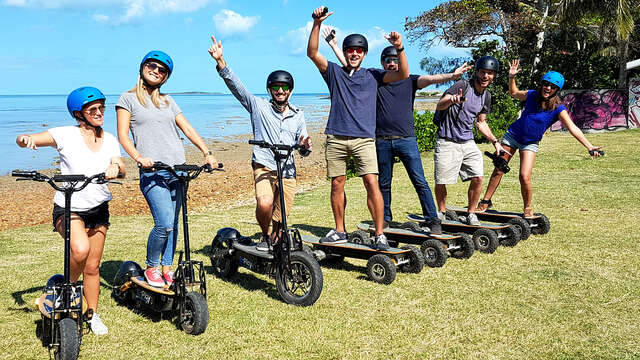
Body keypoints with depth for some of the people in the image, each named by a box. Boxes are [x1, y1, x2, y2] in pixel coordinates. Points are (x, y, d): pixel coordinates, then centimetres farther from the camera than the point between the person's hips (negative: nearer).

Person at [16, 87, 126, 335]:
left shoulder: (109, 140, 2)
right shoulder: (67, 135, -12)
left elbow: (121, 168, -7)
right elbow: (22, 140, -16)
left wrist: (116, 167, -31)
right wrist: (26, 139, -41)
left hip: (98, 209, 4)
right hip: (68, 209, -4)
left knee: (92, 267, 11)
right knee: (80, 249, -32)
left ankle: (93, 314, 30)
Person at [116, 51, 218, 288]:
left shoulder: (167, 101, 19)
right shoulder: (128, 98, 6)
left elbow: (187, 129, 15)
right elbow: (123, 135, -2)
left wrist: (207, 153, 1)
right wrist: (139, 157, -19)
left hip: (177, 169, 5)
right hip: (152, 172, -5)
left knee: (173, 224, 6)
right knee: (165, 224, -16)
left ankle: (167, 268, 19)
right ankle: (151, 267, 6)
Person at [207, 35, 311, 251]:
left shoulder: (298, 115, 17)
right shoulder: (259, 106, 8)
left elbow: (303, 150, 18)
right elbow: (235, 85, -3)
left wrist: (305, 146, -7)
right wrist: (220, 61, -15)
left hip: (288, 172, 3)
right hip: (264, 167, -3)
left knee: (280, 221, 1)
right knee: (264, 204, -28)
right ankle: (264, 236, 1)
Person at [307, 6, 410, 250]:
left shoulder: (373, 75, 12)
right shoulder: (334, 72, 13)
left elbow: (403, 74, 1)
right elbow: (312, 53, 1)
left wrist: (399, 48, -14)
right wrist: (317, 24, -11)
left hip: (364, 139, -1)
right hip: (336, 138, 2)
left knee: (372, 183, -12)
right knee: (337, 185, 6)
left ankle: (380, 234, -7)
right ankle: (339, 232, 19)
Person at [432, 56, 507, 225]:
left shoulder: (486, 96, 11)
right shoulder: (463, 85, -11)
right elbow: (439, 106, -22)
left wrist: (495, 141, 14)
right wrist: (451, 100, -45)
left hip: (468, 143, 6)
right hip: (447, 141, -5)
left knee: (477, 178, -5)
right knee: (441, 182, -3)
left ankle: (471, 214, 13)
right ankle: (441, 213, 21)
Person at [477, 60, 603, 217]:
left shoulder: (558, 109, -16)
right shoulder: (531, 95, -8)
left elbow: (573, 128, -23)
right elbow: (514, 93, 13)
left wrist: (589, 147, -30)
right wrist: (512, 77, -1)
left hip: (530, 143, -2)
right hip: (512, 135, 2)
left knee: (525, 177, -14)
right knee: (498, 170, 4)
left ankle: (527, 209, 10)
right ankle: (486, 201, 19)